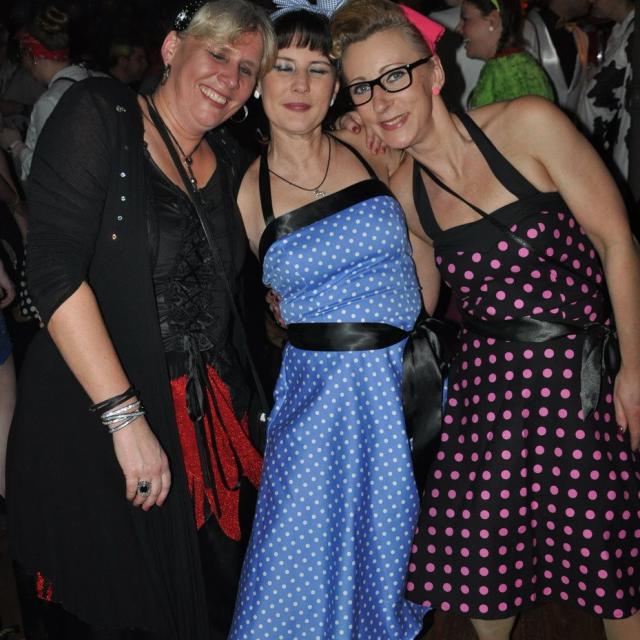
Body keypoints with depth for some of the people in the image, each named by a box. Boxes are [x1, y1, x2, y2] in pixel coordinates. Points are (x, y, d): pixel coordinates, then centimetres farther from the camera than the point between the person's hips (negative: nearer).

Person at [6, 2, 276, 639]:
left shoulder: (231, 165, 10)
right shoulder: (97, 115, -7)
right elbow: (55, 271, -17)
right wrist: (125, 417, -20)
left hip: (208, 419, 6)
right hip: (92, 416, -5)